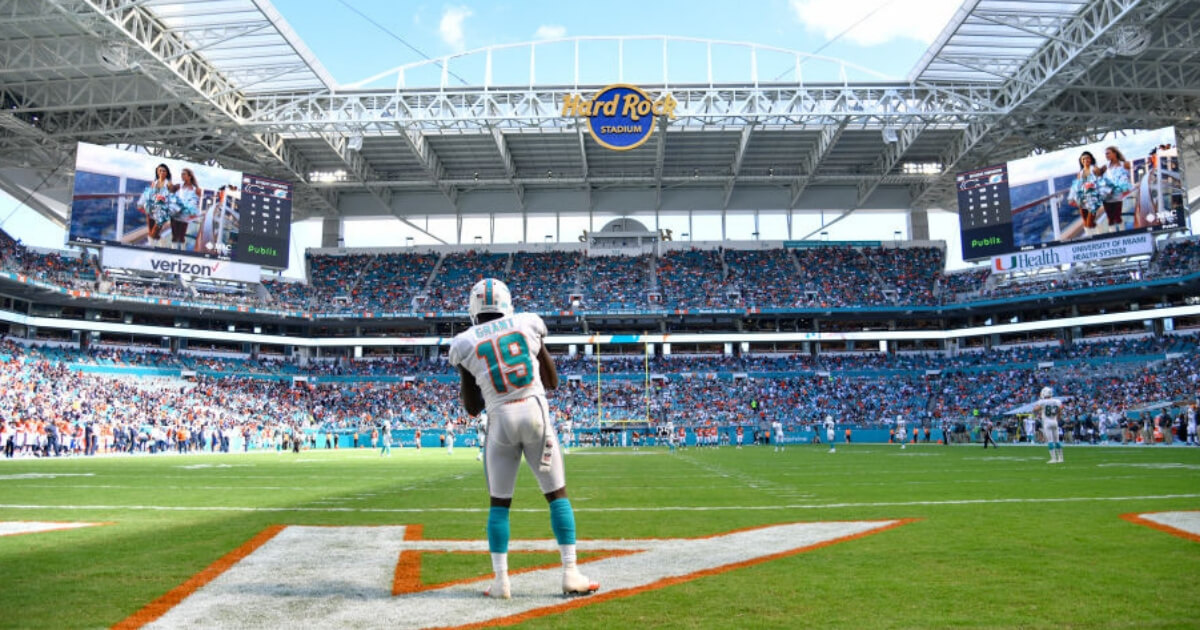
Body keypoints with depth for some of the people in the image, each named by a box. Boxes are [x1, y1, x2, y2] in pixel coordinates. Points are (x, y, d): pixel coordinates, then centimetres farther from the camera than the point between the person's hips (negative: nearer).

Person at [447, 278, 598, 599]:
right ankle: (571, 574, 8)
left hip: (501, 420, 0)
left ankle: (501, 581, 11)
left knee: (499, 503, 12)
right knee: (557, 494, 9)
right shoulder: (527, 324, 6)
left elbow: (472, 408, 7)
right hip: (536, 413, 0)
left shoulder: (465, 343, 3)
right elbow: (552, 382, 14)